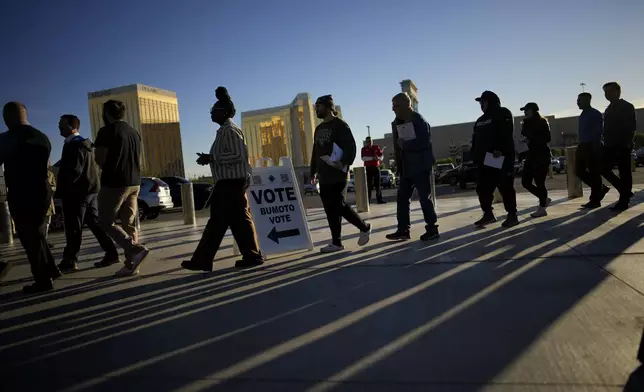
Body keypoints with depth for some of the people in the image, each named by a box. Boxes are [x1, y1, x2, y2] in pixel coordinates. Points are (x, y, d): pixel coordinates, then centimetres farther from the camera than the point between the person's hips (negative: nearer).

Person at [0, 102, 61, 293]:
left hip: (21, 196, -6)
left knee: (29, 238, 2)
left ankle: (43, 281, 6)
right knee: (37, 234, 21)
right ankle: (51, 270, 25)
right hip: (42, 192, 7)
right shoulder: (43, 138, 9)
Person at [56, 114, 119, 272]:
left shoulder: (73, 145, -12)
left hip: (77, 192, -10)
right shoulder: (85, 144, 18)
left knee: (73, 228, -4)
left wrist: (60, 191, -14)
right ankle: (111, 253, 9)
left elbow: (73, 171, -20)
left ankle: (69, 261, 1)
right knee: (95, 223, 10)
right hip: (90, 190, 10)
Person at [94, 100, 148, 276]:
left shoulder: (106, 131, -9)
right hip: (134, 183, 7)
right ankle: (131, 263, 7)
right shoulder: (134, 132, 14)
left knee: (106, 223, 3)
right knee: (129, 224, 9)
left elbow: (99, 159, -12)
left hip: (114, 183, -7)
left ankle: (135, 249, -15)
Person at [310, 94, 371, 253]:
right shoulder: (319, 128, 20)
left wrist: (344, 163, -27)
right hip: (324, 176, 8)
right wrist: (313, 171, 17)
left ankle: (364, 227, 14)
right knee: (331, 208, 5)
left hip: (337, 174, -8)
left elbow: (351, 147, -14)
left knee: (338, 206, -6)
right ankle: (336, 242, 11)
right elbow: (315, 152, 23)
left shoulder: (340, 125, -4)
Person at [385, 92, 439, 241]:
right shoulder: (397, 123, 11)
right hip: (406, 168, 8)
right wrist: (398, 165, 7)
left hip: (421, 166, -8)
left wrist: (405, 144, -18)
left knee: (424, 198, -3)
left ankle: (432, 229, 8)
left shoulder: (419, 121, -13)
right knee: (402, 198, 6)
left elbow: (424, 143, -24)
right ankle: (403, 230, 12)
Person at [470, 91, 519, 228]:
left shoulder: (503, 114, 1)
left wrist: (499, 149, -26)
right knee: (482, 188, 6)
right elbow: (476, 140, 21)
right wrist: (475, 155, 8)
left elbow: (506, 134, -14)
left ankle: (512, 215, 2)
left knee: (505, 187, -5)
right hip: (484, 160, 8)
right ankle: (488, 214, 16)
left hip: (501, 158, -8)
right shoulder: (480, 120, 24)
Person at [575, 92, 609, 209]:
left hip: (592, 147, -9)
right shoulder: (582, 115, 17)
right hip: (582, 146, 9)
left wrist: (595, 146, -19)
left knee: (593, 173, -3)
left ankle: (595, 200, 3)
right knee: (579, 171, 8)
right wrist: (581, 145, 17)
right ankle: (600, 188, 24)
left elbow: (599, 131, -14)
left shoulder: (595, 114, -8)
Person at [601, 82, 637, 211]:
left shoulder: (627, 107, -3)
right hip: (611, 146, 7)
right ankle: (626, 192, 16)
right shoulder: (609, 109, 17)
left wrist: (626, 144, -19)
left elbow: (632, 127, -10)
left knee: (624, 173, -4)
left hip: (623, 146, -7)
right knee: (604, 169, 1)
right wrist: (606, 144, 10)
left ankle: (624, 201, -1)